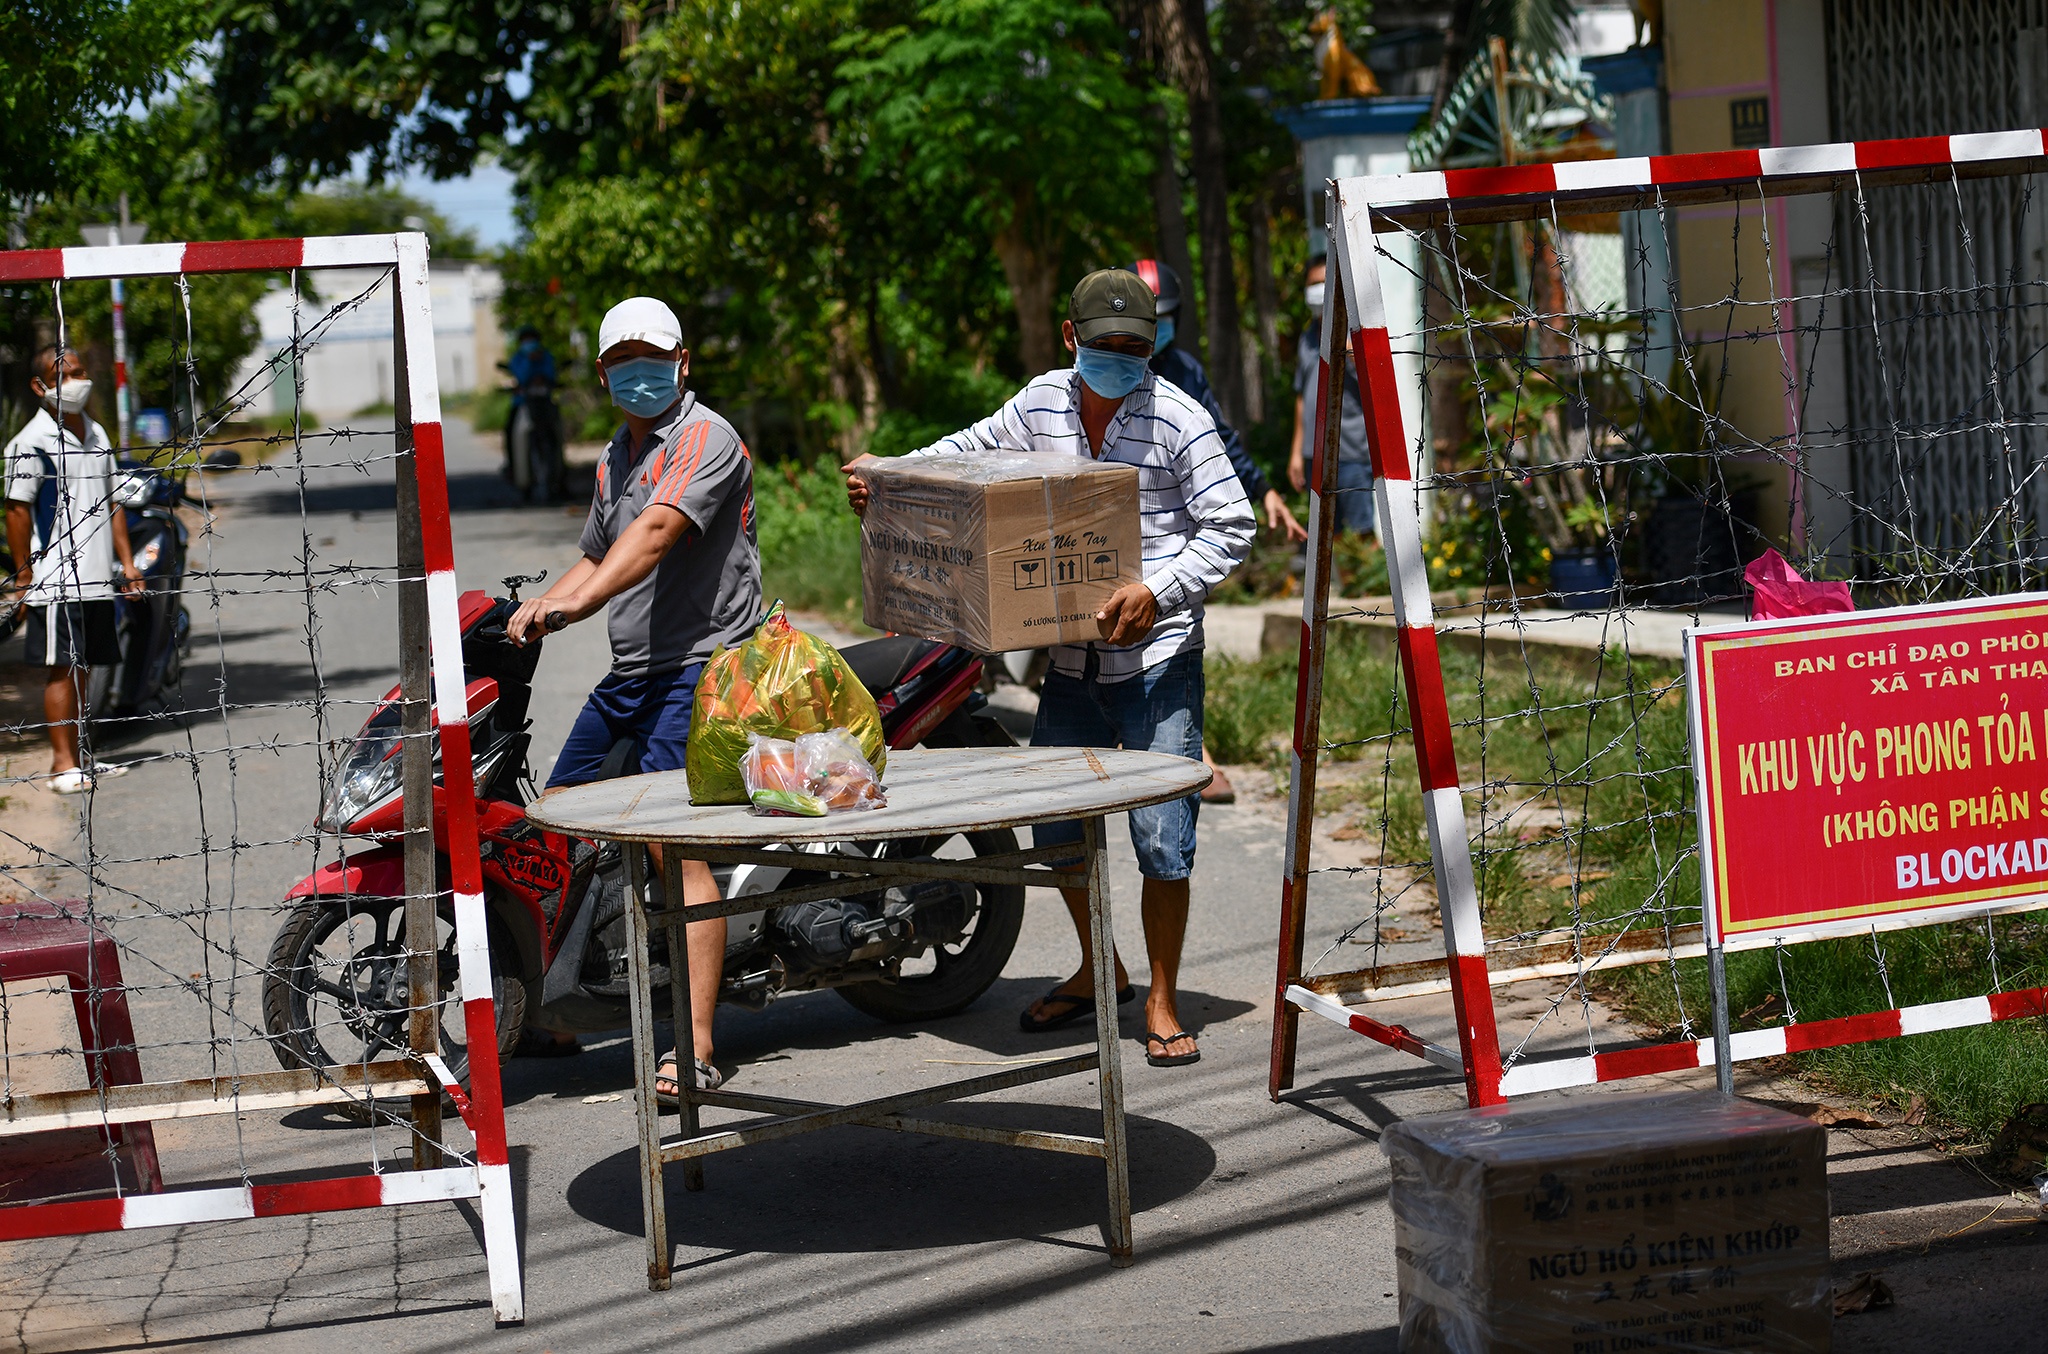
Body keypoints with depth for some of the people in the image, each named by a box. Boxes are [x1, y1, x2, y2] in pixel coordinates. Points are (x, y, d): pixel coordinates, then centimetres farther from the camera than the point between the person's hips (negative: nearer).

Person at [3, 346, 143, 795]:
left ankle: (77, 758, 17)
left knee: (81, 669, 11)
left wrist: (126, 561, 17)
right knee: (62, 669, -6)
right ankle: (62, 763, -3)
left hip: (97, 580, 7)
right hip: (55, 582, -7)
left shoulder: (96, 434, 14)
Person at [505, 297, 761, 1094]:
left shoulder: (705, 439, -11)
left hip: (700, 667, -10)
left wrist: (575, 603, -37)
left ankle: (695, 1049, -23)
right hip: (630, 672, 10)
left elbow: (656, 531, -26)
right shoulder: (617, 457, 20)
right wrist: (531, 614, 12)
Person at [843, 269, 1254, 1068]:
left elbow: (1230, 527, -12)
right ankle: (1099, 972, 36)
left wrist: (1158, 591, -25)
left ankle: (1161, 1004, 8)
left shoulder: (1178, 420, -11)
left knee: (1162, 840, -8)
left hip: (1157, 660, -6)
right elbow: (972, 451, 23)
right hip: (1070, 660, 6)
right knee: (1056, 825, 14)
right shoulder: (1041, 404, 6)